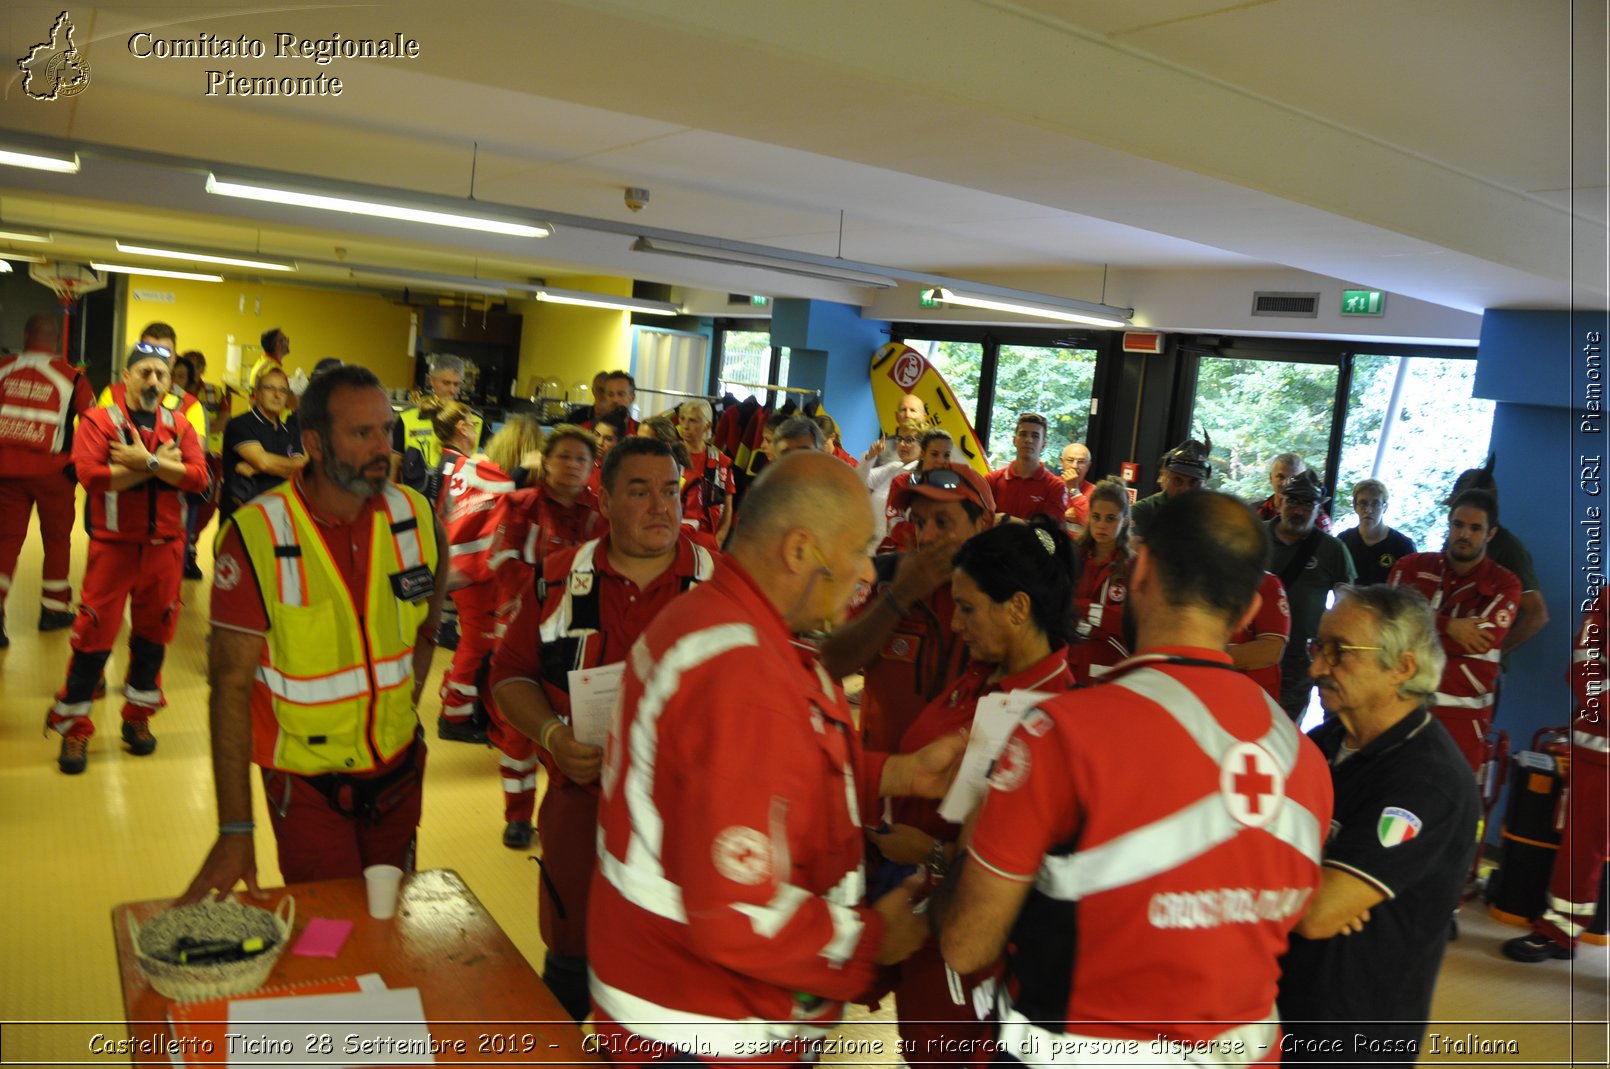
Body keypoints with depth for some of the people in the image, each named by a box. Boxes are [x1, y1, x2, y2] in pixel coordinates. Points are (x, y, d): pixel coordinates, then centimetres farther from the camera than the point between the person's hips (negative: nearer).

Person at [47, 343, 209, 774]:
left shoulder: (180, 426, 7)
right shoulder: (98, 421, -3)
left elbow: (198, 477, -8)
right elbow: (91, 475, -20)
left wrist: (147, 461, -19)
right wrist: (162, 465, -16)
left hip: (164, 545, 3)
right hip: (113, 543, -3)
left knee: (153, 630, 11)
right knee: (95, 634, -1)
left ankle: (138, 717, 27)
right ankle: (74, 729, 12)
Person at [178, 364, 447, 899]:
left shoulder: (416, 516, -5)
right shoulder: (255, 536, -19)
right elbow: (232, 683, -18)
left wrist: (411, 688, 5)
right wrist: (235, 831, -20)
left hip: (399, 767, 4)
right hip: (308, 781, -4)